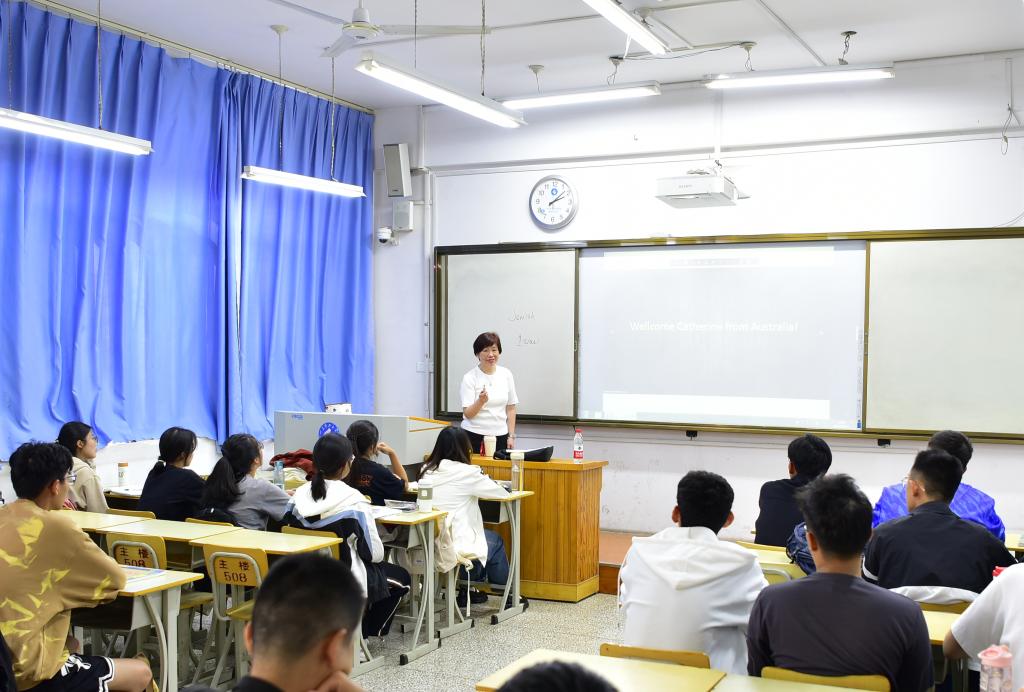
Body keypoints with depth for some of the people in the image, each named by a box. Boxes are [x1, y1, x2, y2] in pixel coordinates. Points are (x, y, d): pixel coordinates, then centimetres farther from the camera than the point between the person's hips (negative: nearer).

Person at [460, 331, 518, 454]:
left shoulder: (506, 374, 6)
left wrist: (511, 436, 6)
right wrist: (481, 401, -26)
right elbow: (468, 414, -8)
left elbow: (511, 408, 11)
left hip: (500, 436, 3)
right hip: (474, 436, -3)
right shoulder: (469, 378, -4)